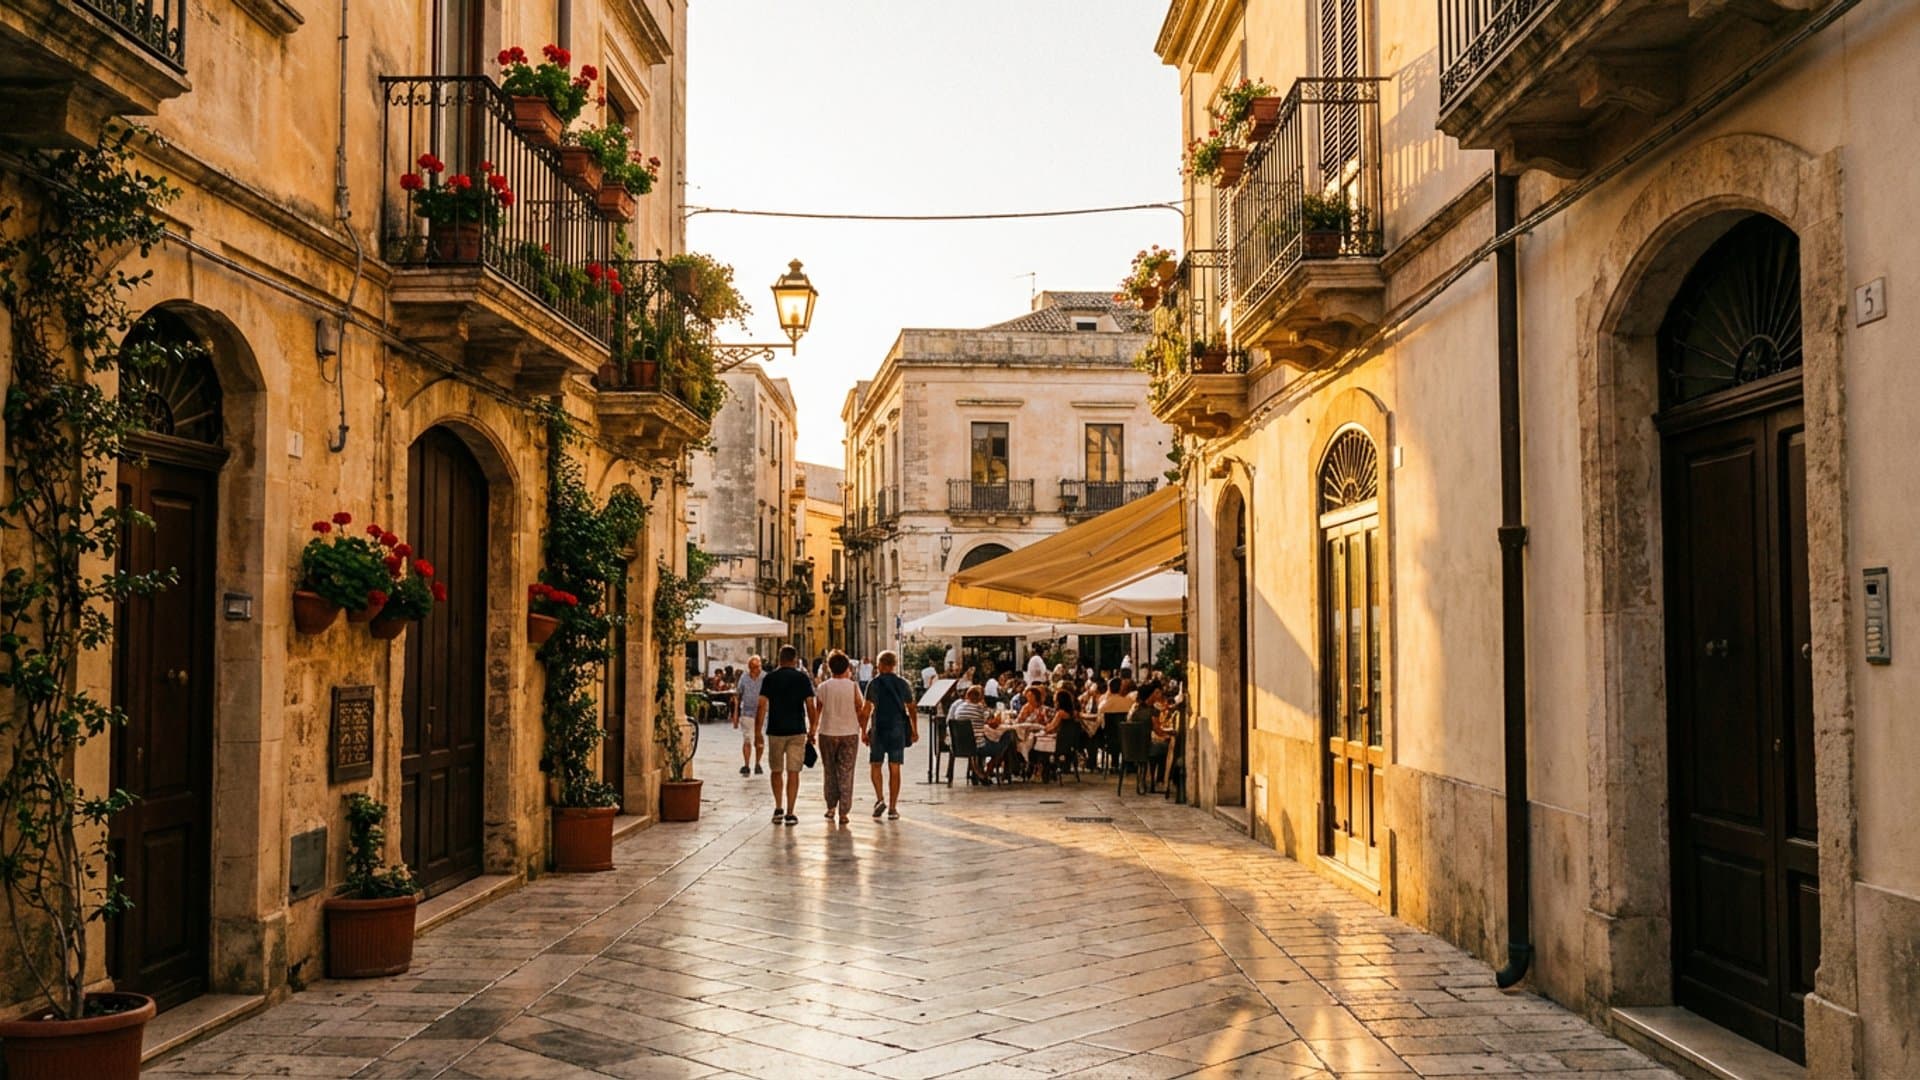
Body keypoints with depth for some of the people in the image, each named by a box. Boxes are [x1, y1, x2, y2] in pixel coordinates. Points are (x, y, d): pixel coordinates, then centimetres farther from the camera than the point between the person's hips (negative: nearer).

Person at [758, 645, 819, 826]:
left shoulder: (769, 678, 1)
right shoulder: (802, 678, 0)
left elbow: (762, 705, -4)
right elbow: (811, 705, -3)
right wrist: (812, 730, 7)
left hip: (775, 731, 1)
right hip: (797, 730, -1)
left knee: (776, 771, 15)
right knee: (793, 772, 2)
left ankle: (778, 809, 13)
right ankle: (790, 813, 0)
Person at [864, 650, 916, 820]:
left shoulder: (874, 683, -3)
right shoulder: (903, 684, 4)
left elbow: (867, 708, -8)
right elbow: (911, 709, 5)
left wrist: (864, 730, -4)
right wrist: (915, 731, 12)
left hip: (879, 729, -2)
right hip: (898, 730, 2)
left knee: (876, 765, 13)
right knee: (894, 769, 3)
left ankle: (880, 798, -5)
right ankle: (893, 808, 2)